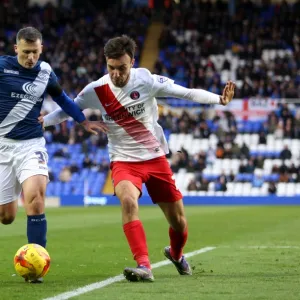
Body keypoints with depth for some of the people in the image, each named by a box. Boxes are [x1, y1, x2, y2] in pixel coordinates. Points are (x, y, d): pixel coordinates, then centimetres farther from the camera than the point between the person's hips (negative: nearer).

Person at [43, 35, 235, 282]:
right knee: (128, 200, -34)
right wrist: (40, 121, -10)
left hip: (156, 158, 1)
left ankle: (176, 254, 43)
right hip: (124, 160, -1)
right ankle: (144, 266, -35)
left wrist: (219, 99, -22)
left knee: (178, 221, 8)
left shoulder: (146, 80, -14)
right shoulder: (96, 90, -10)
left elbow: (186, 93, -11)